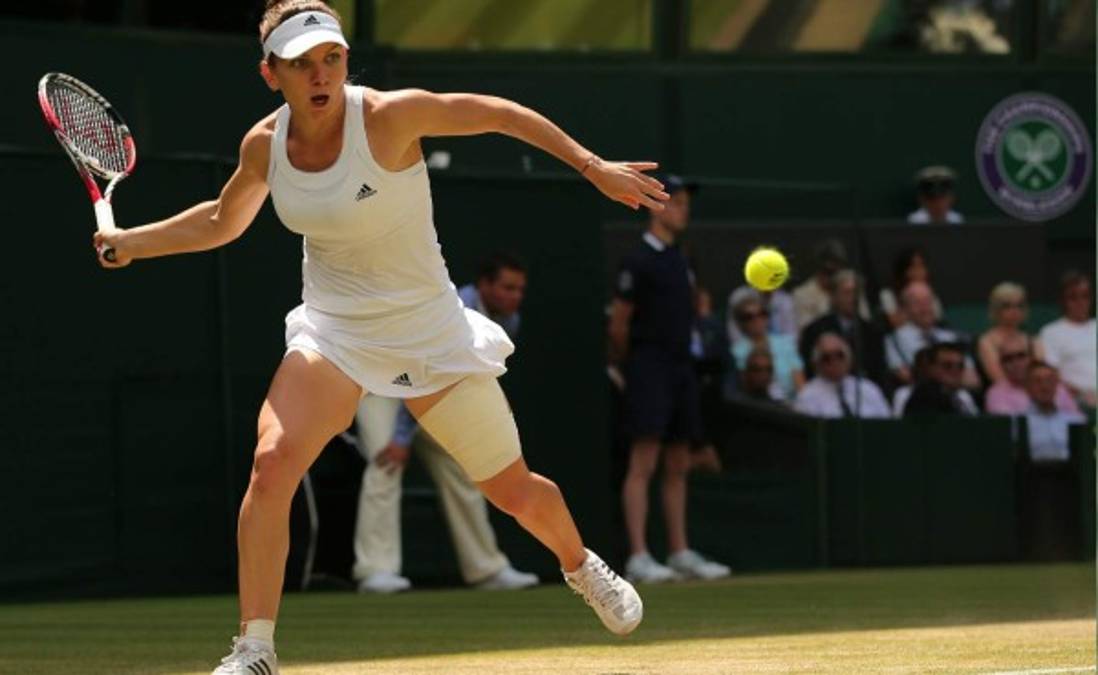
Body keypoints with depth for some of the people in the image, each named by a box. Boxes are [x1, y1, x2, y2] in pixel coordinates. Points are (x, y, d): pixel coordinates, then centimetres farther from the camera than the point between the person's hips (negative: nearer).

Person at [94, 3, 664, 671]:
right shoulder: (265, 144, -7)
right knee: (271, 466, -23)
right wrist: (131, 242, 4)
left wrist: (594, 167, -14)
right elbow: (221, 222, 14)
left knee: (514, 491, 8)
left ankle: (581, 565, 43)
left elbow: (502, 113, -11)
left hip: (428, 332, -2)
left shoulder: (388, 116, -21)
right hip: (332, 332, 2)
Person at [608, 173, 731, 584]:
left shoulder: (679, 260, 16)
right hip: (649, 366, -9)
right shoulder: (640, 261, -9)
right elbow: (618, 326, -8)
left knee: (678, 466, 10)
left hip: (681, 366, 9)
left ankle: (680, 553, 15)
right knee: (644, 461, -13)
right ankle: (638, 558, -17)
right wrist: (630, 365, 3)